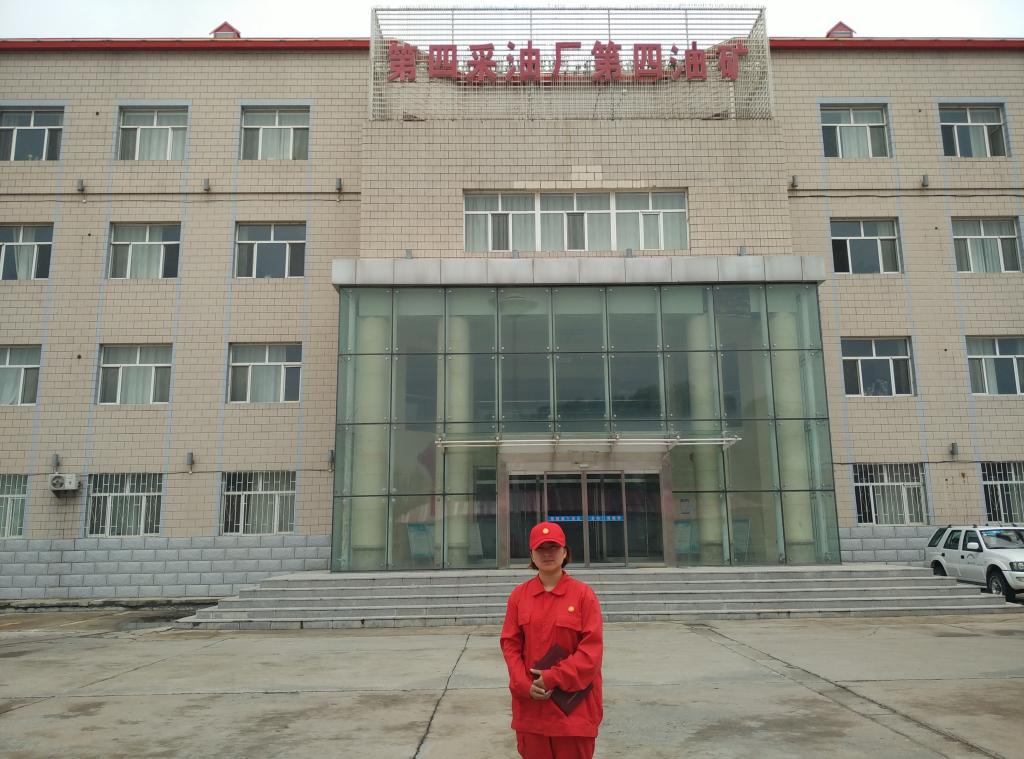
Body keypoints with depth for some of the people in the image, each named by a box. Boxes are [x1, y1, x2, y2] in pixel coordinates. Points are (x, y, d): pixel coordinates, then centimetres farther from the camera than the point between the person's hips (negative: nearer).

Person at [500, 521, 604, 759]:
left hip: (573, 702, -2)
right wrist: (525, 686, -10)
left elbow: (592, 648, -10)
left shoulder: (583, 594, -6)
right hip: (531, 700, 3)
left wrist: (554, 677, -14)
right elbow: (510, 644, 3)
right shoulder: (519, 595, 3)